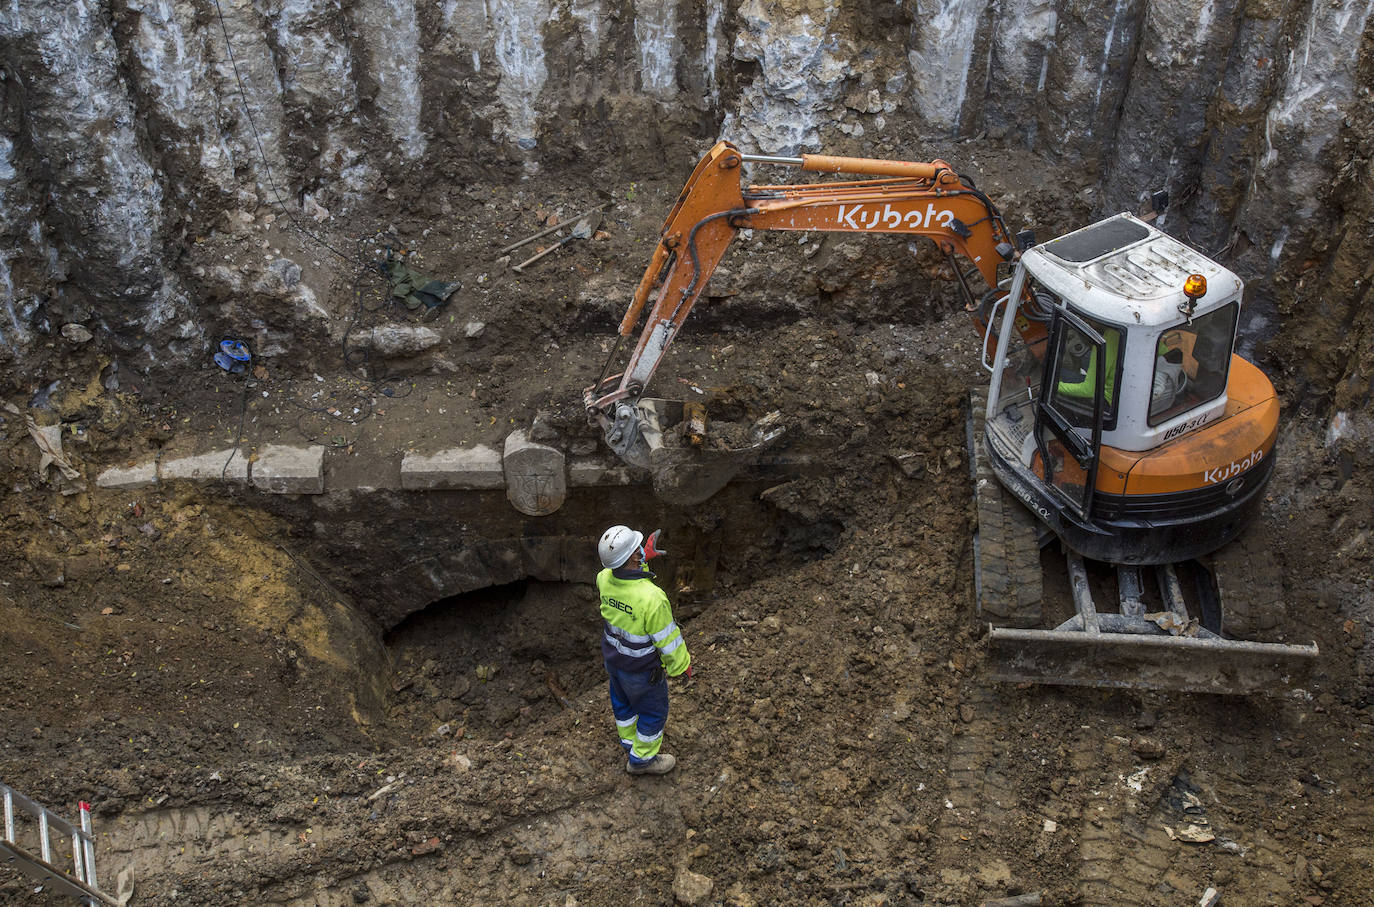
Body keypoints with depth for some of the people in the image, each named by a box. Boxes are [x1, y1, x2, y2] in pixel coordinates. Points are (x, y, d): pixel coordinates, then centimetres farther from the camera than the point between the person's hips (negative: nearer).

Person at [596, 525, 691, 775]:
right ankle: (641, 759, 41)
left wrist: (645, 556, 2)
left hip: (613, 656, 6)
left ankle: (630, 741, 55)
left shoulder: (605, 579, -22)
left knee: (623, 700, 30)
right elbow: (667, 638, -25)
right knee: (653, 710, 21)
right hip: (641, 667, -6)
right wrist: (681, 665, -8)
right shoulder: (651, 597, -41)